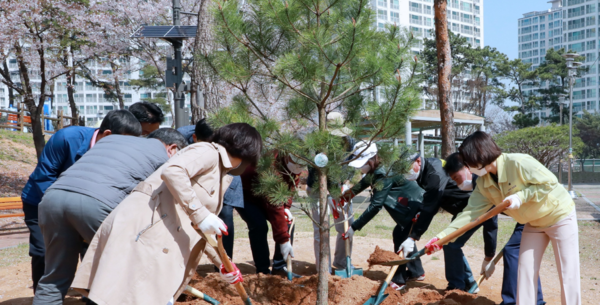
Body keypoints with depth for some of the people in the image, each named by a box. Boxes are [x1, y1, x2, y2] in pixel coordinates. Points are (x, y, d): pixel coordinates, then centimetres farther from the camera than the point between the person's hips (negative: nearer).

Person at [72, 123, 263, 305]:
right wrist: (200, 214, -23)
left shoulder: (219, 174, 24)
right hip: (144, 223, -10)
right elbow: (172, 171, -24)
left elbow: (199, 230, 28)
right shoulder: (210, 152, -4)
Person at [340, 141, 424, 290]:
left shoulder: (383, 175, -31)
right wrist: (344, 197, 13)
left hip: (416, 207, -11)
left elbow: (375, 206, -33)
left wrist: (354, 227, -30)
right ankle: (416, 272, 34)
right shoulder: (374, 172, -2)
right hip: (408, 206, 11)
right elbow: (363, 184, 19)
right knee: (399, 235, 20)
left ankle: (398, 280, 2)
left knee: (402, 240, -10)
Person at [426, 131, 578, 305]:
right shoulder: (484, 184, -9)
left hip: (560, 215, -6)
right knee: (525, 271, 5)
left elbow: (550, 182, -25)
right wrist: (442, 236, -19)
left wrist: (520, 196, -34)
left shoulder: (518, 162, -30)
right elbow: (471, 212, -11)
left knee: (568, 274, -2)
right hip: (533, 223, 7)